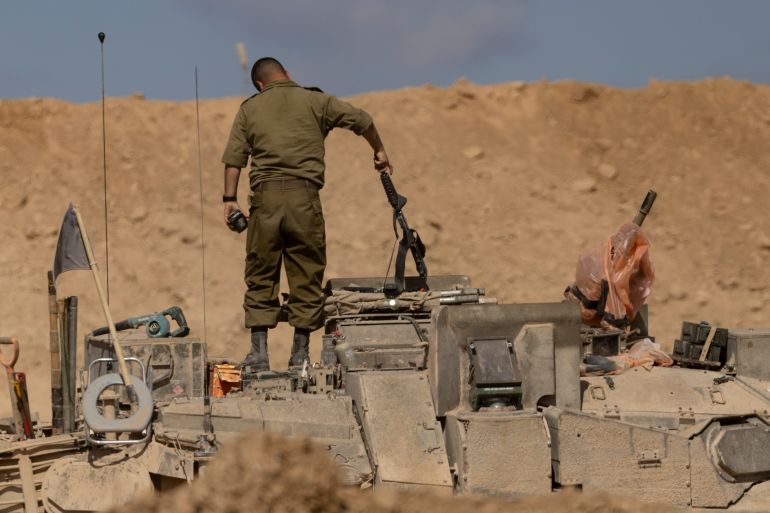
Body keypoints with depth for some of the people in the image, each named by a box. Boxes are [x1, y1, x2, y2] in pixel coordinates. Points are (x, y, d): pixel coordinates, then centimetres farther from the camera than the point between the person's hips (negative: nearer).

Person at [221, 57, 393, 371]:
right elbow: (360, 120, 11)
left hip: (265, 194, 1)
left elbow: (234, 157, 5)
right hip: (304, 195, -1)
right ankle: (300, 354, 7)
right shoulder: (314, 101, 12)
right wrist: (379, 152, 26)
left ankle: (259, 353, 2)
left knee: (260, 275, 7)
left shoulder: (249, 109, 14)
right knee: (306, 276, 6)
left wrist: (229, 199, 6)